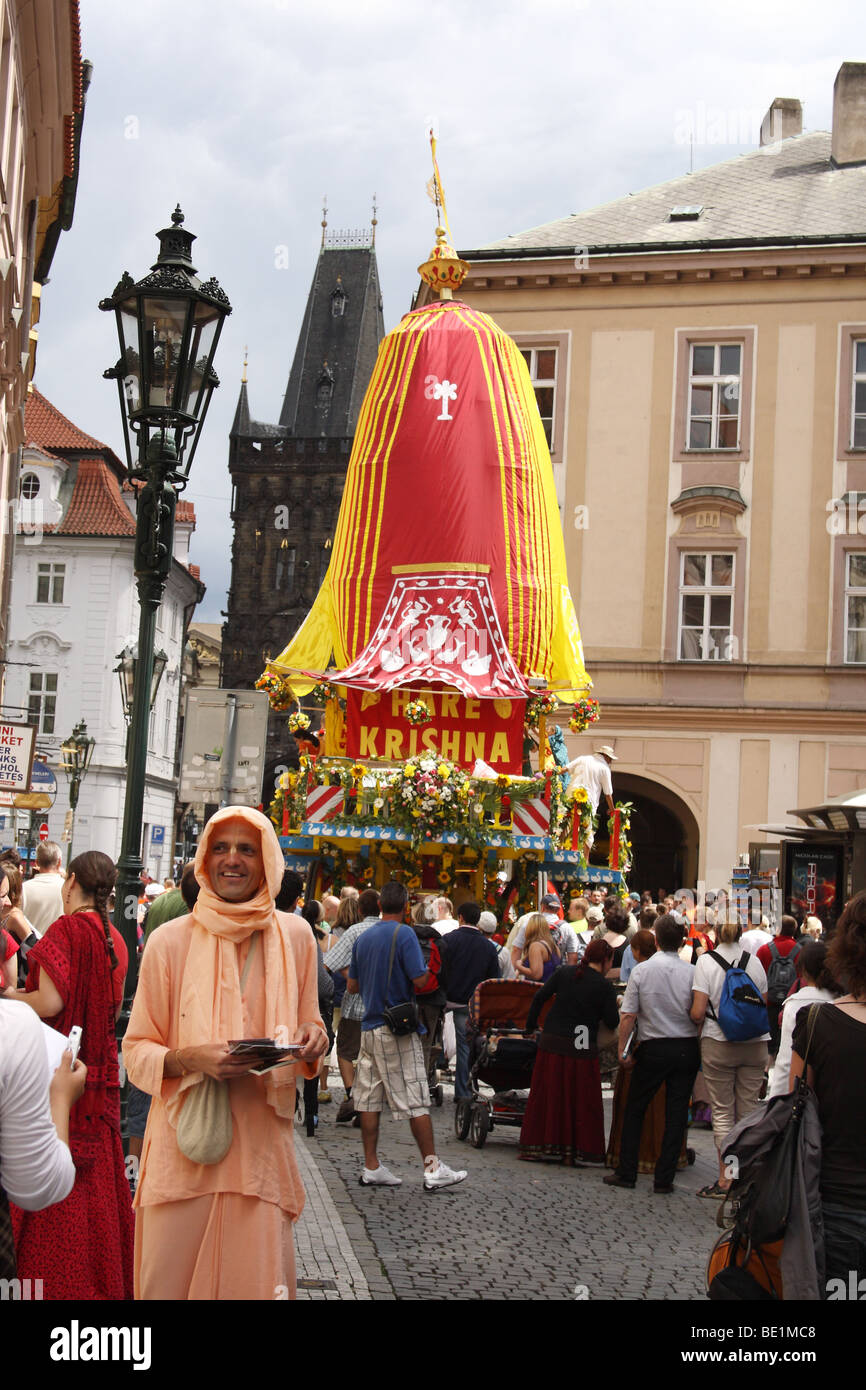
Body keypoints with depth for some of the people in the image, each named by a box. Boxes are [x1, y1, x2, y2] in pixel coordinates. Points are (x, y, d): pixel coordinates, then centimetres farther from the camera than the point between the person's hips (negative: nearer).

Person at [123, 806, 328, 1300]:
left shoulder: (294, 935, 7)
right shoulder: (171, 940, -1)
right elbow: (136, 1051, 3)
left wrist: (312, 1040, -3)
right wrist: (191, 1060, -16)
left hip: (262, 1143, 2)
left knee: (260, 1280, 2)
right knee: (170, 1280, 1)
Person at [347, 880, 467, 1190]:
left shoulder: (363, 938, 10)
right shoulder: (404, 934, -10)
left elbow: (352, 986, 15)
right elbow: (420, 980, -17)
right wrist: (429, 974, 4)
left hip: (369, 1028, 7)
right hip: (398, 1029, -7)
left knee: (370, 1100, 8)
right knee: (416, 1101, -4)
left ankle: (371, 1168, 11)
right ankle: (433, 1169, -1)